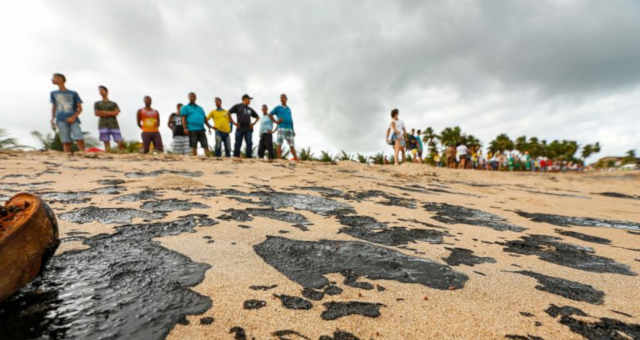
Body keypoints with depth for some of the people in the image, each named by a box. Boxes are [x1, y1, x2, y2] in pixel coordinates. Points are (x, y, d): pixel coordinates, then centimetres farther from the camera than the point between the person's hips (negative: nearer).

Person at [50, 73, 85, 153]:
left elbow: (80, 108, 6)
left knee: (80, 140, -18)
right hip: (61, 121, 2)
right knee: (66, 142, -7)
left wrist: (73, 117, -9)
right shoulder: (53, 94, 18)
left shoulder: (73, 94, 9)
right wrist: (52, 119, 14)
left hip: (73, 120, -2)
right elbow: (54, 107, 26)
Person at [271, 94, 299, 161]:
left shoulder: (289, 108, 21)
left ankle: (296, 158, 7)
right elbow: (270, 114, 12)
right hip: (281, 128, -4)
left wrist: (293, 130, 13)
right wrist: (276, 121, 0)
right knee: (279, 144, -12)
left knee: (292, 144, 4)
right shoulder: (277, 108, 10)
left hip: (289, 129, 4)